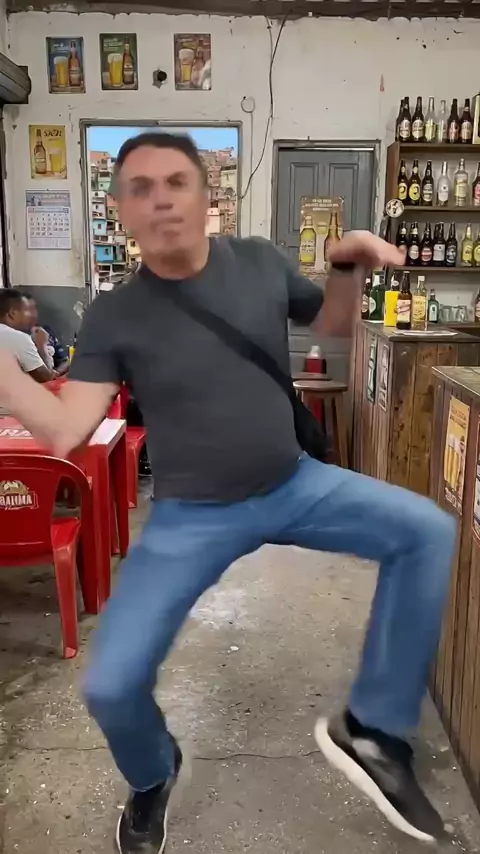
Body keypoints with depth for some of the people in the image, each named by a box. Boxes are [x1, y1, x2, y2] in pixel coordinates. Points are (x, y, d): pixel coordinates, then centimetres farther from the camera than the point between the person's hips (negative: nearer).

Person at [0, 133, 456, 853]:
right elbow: (62, 431, -16)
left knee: (428, 532, -16)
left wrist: (347, 268, -10)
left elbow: (334, 325, 11)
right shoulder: (112, 318, -9)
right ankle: (153, 777, 30)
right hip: (191, 517, -2)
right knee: (109, 685, -10)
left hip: (295, 486, 3)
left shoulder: (259, 262, -4)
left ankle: (371, 730, 0)